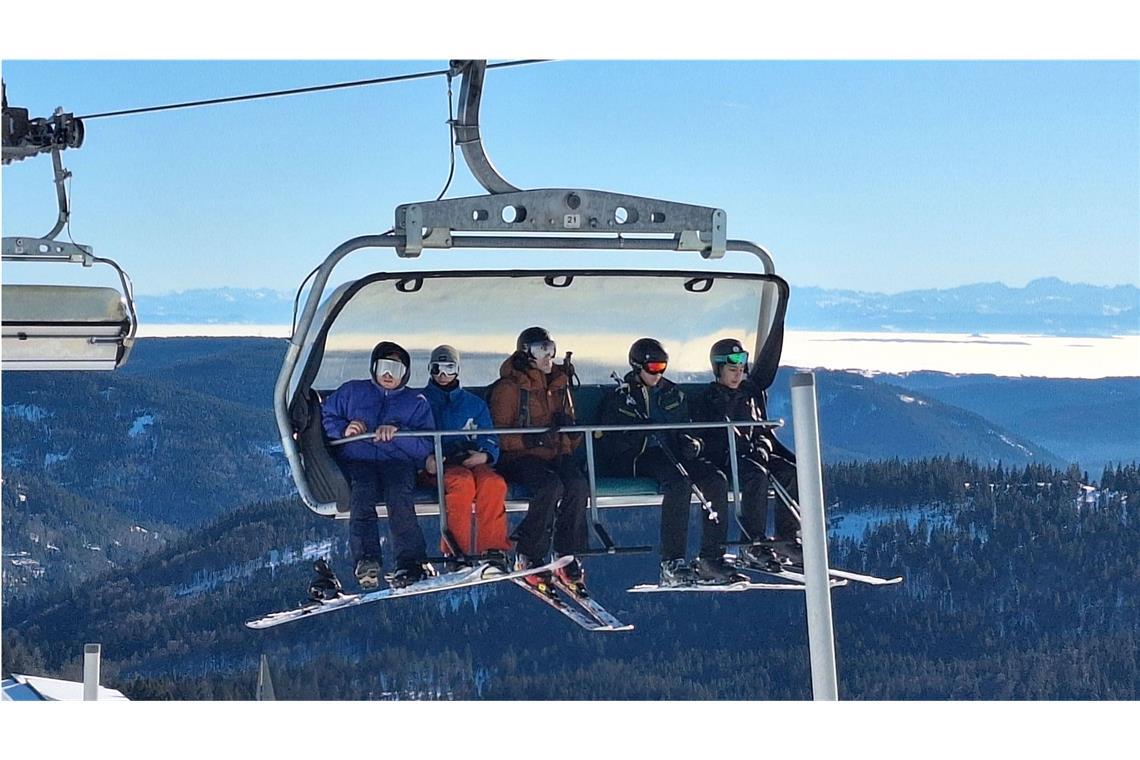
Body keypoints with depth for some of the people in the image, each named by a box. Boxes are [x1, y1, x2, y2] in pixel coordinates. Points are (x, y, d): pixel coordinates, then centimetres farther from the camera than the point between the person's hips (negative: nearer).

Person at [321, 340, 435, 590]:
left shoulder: (417, 402, 19)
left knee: (399, 495, -35)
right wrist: (343, 429, -4)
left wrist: (397, 432, -14)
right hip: (356, 459, 1)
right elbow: (325, 416, 17)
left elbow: (424, 445, 4)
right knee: (362, 490, -35)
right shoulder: (351, 391, 23)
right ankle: (366, 560, -47)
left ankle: (410, 563, -44)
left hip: (398, 461, 0)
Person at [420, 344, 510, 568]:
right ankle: (456, 552, -38)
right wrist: (426, 459, -16)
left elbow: (490, 440, 18)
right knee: (463, 482, -38)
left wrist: (485, 455, -6)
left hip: (472, 462, 3)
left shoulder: (475, 404, 26)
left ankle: (493, 549, -36)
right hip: (439, 465, -3)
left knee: (494, 483, -33)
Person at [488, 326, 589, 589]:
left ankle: (567, 558, -21)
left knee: (578, 484, -27)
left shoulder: (559, 384, 18)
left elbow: (570, 426, 25)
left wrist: (568, 426, 0)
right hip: (522, 458, -5)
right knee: (551, 486, -34)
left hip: (557, 454, 5)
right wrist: (532, 440, -22)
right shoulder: (508, 388, -1)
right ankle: (527, 557, -23)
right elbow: (499, 436, -6)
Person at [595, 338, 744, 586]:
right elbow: (609, 446, 1)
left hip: (672, 454, 5)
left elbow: (686, 429, 28)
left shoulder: (673, 395, 21)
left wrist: (691, 443, 3)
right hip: (639, 459, -5)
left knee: (717, 480, -22)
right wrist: (639, 435, -17)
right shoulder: (618, 398, 7)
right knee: (679, 484, -36)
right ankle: (671, 565, -39)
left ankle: (711, 559, -22)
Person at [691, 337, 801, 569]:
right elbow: (707, 440, -5)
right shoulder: (706, 400, 5)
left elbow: (764, 430, 25)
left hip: (755, 452, 6)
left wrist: (787, 455, 10)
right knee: (757, 474, -36)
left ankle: (787, 537, -18)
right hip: (725, 459, -6)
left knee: (791, 472, -21)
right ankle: (752, 543, -37)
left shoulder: (751, 393, 21)